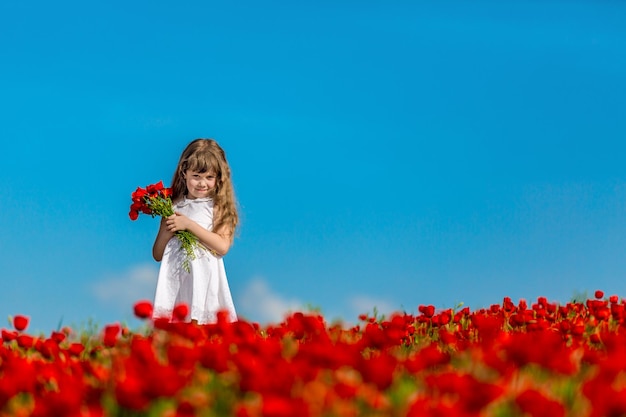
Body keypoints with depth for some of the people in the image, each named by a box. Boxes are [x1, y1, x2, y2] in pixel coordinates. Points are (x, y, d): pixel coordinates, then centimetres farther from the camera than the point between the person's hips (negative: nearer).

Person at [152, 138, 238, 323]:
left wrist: (189, 224, -10)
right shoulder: (173, 207, 11)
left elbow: (223, 246, -9)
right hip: (174, 281, 2)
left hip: (204, 282, -2)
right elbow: (157, 255, 12)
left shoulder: (218, 207, 5)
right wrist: (166, 231, -8)